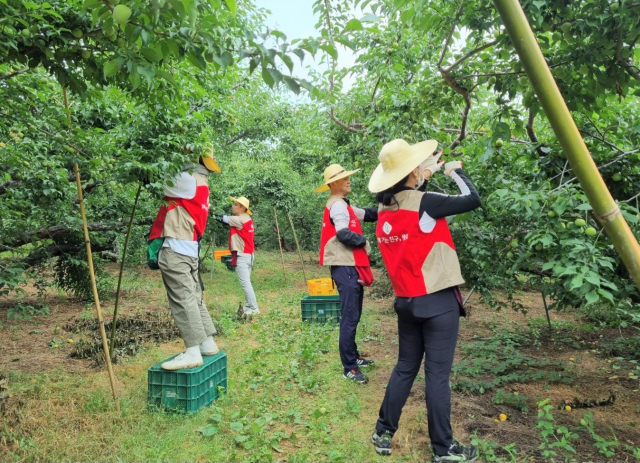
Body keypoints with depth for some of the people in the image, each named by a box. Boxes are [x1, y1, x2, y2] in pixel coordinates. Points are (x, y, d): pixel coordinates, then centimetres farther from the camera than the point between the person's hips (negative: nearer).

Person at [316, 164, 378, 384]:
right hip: (345, 267, -10)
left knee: (353, 316, 17)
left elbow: (366, 214, 17)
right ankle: (349, 368, -2)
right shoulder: (338, 205, -13)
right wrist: (364, 241, -9)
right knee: (350, 318, -8)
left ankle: (353, 356, 29)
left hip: (352, 266, 10)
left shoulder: (343, 205, 19)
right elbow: (343, 234, -23)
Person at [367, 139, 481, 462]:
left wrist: (425, 177, 23)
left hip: (405, 301, 7)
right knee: (437, 373, 2)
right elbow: (473, 200, -5)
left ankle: (383, 433, 25)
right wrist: (456, 171, 9)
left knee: (405, 367, 17)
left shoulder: (385, 208, 3)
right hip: (438, 301, -7)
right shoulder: (424, 203, -16)